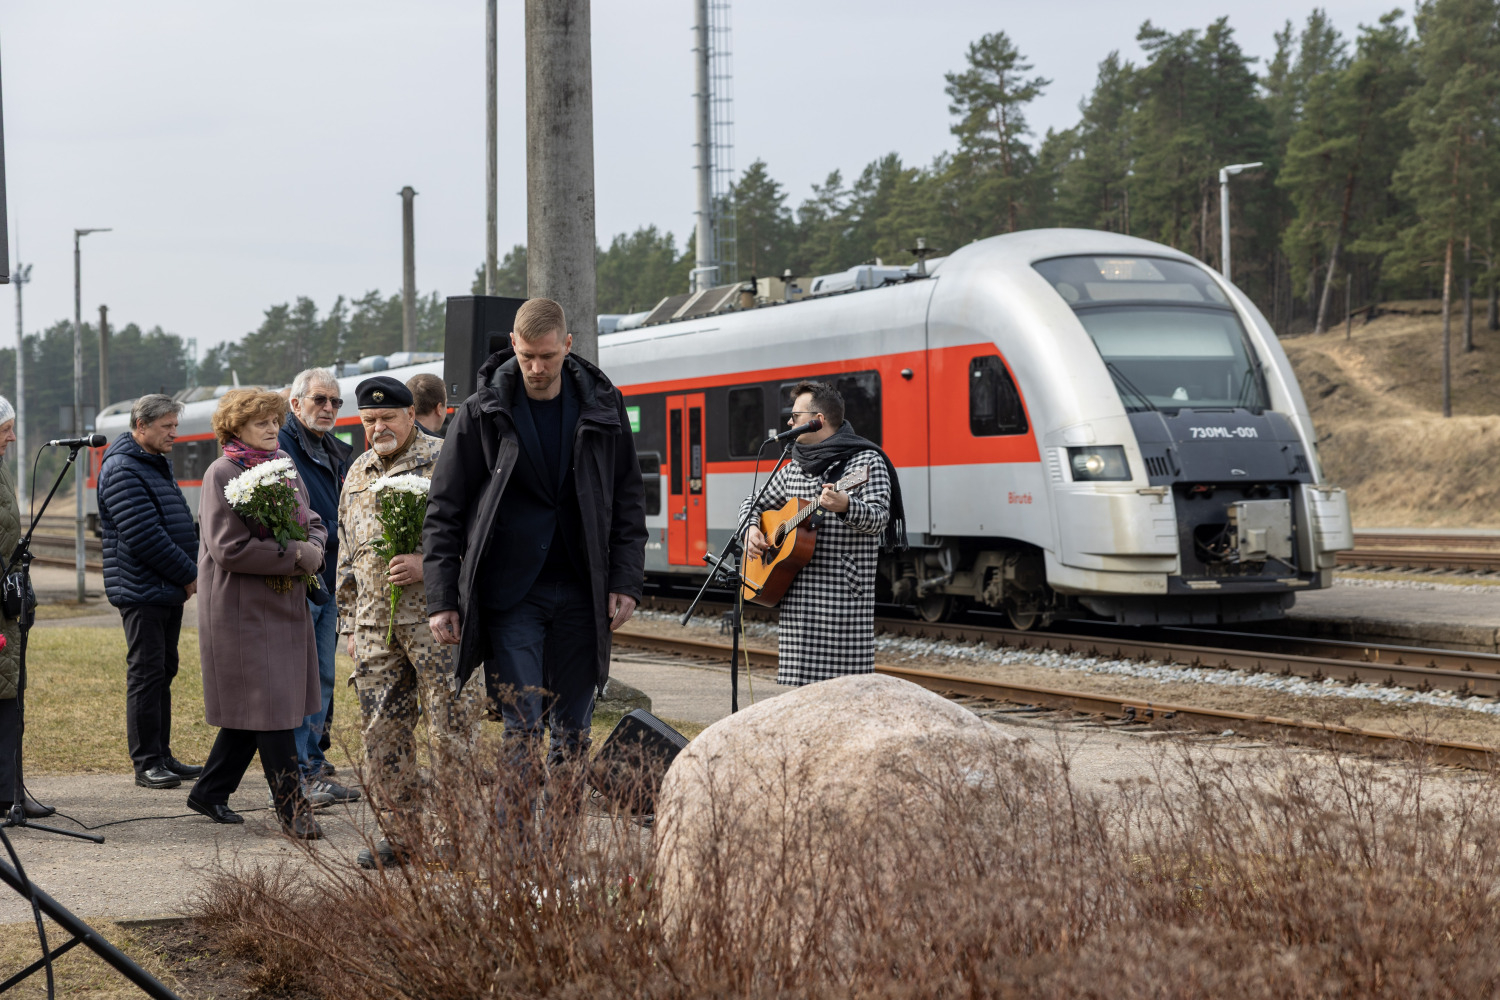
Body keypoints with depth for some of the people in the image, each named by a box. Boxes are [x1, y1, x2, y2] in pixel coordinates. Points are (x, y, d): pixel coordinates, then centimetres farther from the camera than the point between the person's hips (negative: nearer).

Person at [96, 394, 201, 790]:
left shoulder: (159, 464, 17)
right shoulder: (122, 469, -14)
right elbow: (144, 535, -21)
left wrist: (188, 573, 7)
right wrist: (189, 575, -14)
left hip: (169, 590, 9)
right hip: (143, 590, -9)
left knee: (164, 671, 12)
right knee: (146, 674, -6)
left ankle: (162, 755, 18)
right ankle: (146, 764, -2)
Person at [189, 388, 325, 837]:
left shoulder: (284, 468, 13)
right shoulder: (222, 473, -10)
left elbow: (313, 523, 17)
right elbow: (228, 547, -17)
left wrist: (311, 551, -6)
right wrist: (293, 555, -16)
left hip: (285, 603, 8)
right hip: (242, 608, -8)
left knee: (254, 711, 12)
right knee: (268, 707, -7)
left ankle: (210, 792, 25)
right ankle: (292, 808, -3)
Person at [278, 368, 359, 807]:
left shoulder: (339, 455, 19)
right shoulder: (279, 447, -6)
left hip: (330, 583, 8)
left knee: (322, 679, 11)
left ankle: (314, 767, 18)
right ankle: (295, 775, -5)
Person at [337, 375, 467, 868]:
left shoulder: (443, 461, -3)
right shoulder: (358, 473, 17)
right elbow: (347, 554, 22)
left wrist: (427, 564, -19)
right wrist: (349, 624, 19)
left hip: (434, 617, -6)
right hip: (375, 623, 6)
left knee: (449, 727, -5)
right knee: (383, 730, 6)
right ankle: (398, 834, 15)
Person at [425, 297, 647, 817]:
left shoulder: (602, 408, 6)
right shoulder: (481, 414, -1)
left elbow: (627, 500, 11)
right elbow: (444, 511, 1)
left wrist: (626, 582, 1)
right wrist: (442, 600, -5)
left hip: (580, 594, 2)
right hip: (510, 594, -2)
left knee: (573, 733, 6)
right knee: (522, 730, -8)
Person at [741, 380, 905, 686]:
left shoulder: (867, 461, -3)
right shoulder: (795, 467, 18)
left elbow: (879, 519, -16)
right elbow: (754, 503, 29)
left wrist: (845, 506, -36)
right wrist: (752, 529, 7)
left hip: (845, 596, -6)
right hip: (798, 595, 6)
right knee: (799, 683, 2)